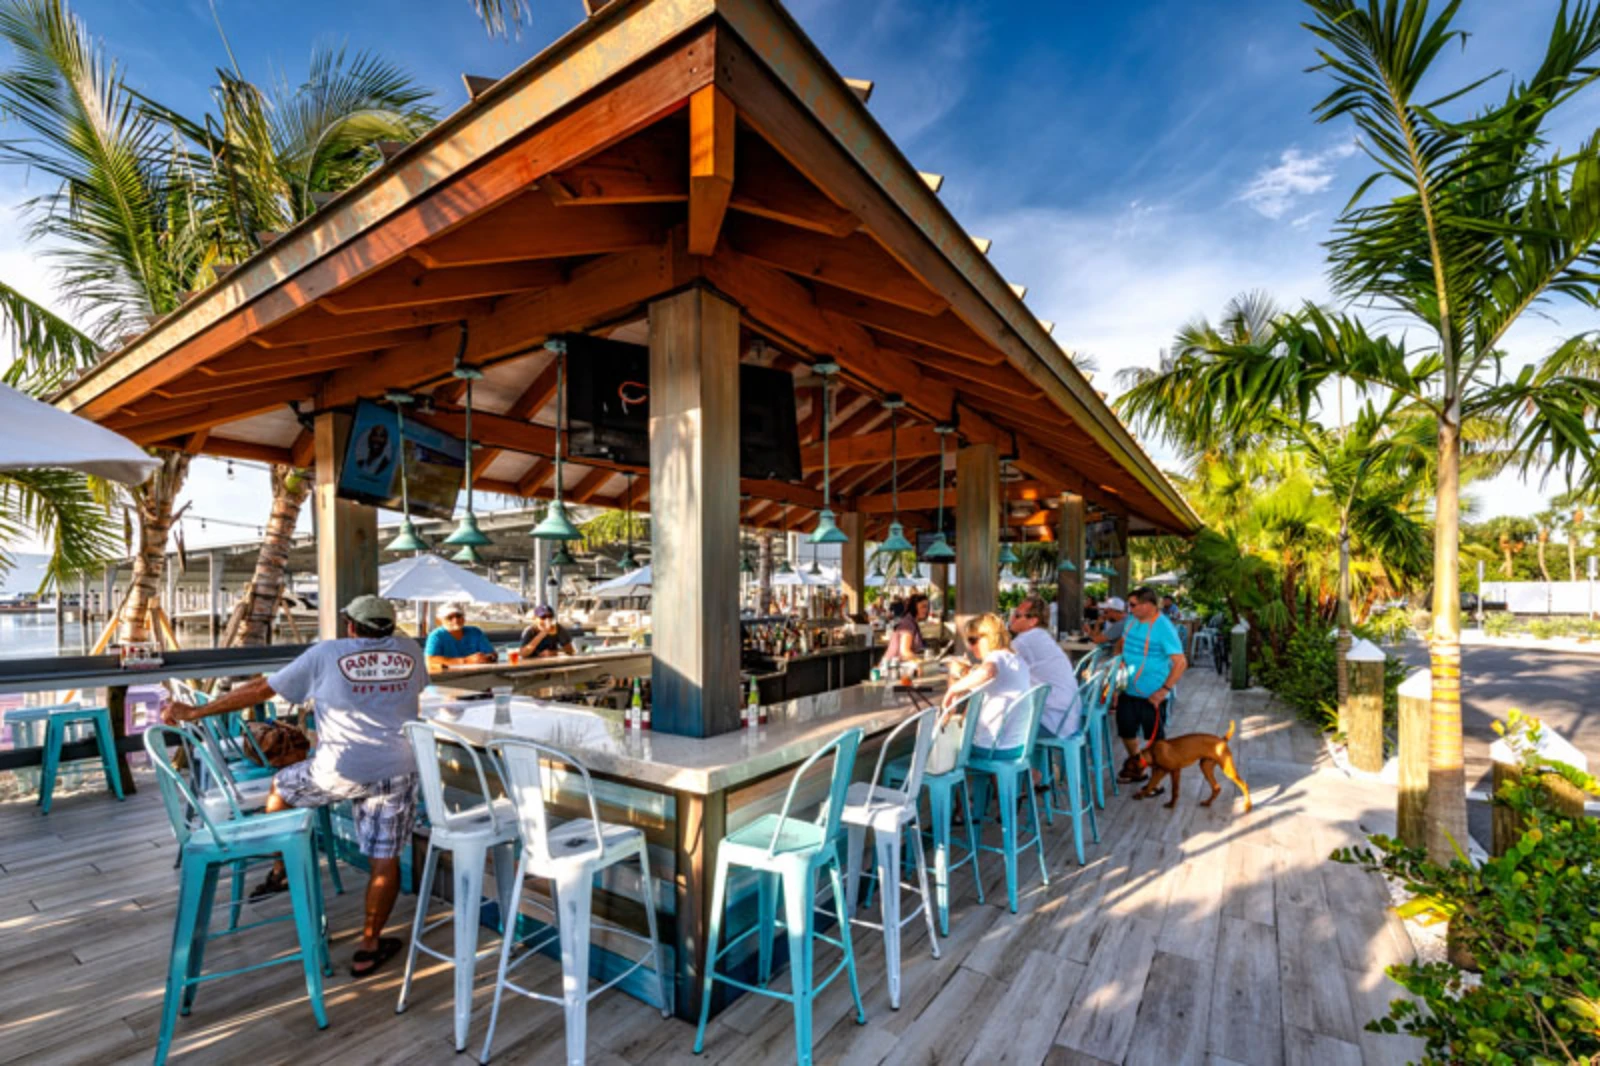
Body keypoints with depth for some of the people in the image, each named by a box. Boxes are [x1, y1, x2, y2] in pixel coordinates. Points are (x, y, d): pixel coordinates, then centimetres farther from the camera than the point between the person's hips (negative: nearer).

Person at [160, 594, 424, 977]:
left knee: (282, 785, 32)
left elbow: (259, 689, 6)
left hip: (339, 772, -1)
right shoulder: (409, 651, 7)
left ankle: (279, 873, 48)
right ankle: (369, 949, 22)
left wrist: (194, 712, 18)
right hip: (397, 772, 1)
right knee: (385, 860, 11)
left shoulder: (325, 654, 0)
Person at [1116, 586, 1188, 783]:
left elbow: (1181, 663, -22)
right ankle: (1136, 767, 41)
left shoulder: (1164, 628, -20)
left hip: (1151, 696, -7)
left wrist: (1164, 690, -24)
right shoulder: (1132, 621, 2)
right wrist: (1119, 666, 6)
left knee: (1155, 739, 10)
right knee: (1126, 731, 17)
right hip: (1129, 691, 7)